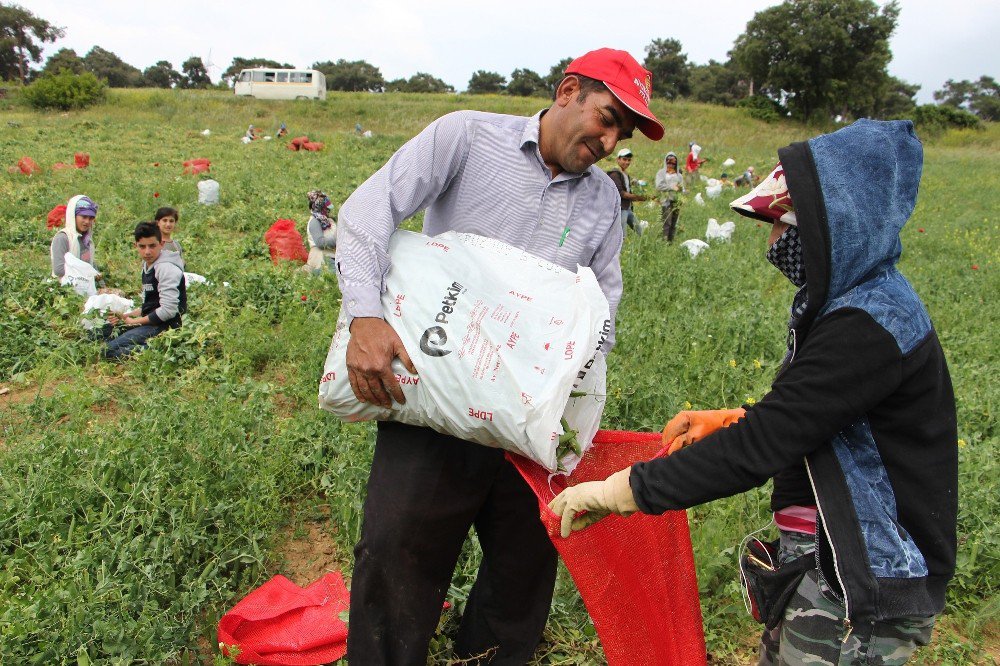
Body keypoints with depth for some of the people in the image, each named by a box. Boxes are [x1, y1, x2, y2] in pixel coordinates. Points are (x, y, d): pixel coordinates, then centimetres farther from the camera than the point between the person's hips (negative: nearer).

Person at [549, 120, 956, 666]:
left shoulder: (869, 328, -25)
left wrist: (618, 490, -25)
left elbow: (759, 447, -28)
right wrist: (726, 421, 7)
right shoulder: (855, 306, 6)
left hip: (861, 602, -9)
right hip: (831, 572, 9)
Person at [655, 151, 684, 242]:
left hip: (677, 201, 4)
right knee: (667, 223, -12)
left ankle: (671, 241, 7)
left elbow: (682, 188, 13)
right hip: (666, 201, -4)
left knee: (674, 224, 3)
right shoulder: (661, 173, 6)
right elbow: (659, 186, -8)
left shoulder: (678, 174, 18)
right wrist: (672, 187, -11)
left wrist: (680, 188, -10)